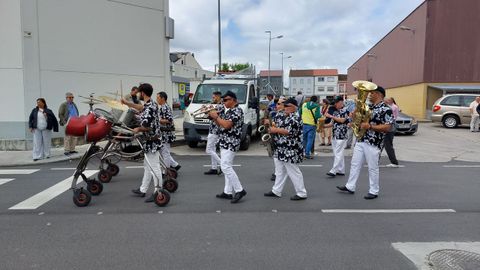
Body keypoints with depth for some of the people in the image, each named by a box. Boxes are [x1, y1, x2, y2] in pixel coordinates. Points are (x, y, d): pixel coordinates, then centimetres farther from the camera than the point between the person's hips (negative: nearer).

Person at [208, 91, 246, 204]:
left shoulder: (237, 111, -14)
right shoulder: (228, 111, 15)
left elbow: (227, 125, -24)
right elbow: (220, 124, 19)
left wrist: (216, 116, -13)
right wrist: (213, 116, 5)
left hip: (230, 143, -10)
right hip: (225, 143, 10)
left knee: (226, 167, -12)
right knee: (227, 167, 11)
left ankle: (239, 190, -5)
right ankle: (228, 192, 18)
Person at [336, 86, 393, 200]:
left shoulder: (386, 109, -10)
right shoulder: (368, 107, 15)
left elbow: (387, 127, -18)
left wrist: (370, 126, -21)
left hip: (373, 143, -8)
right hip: (360, 140, 8)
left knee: (373, 168, 3)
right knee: (355, 164, 11)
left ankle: (374, 191, 16)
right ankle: (350, 186, 21)